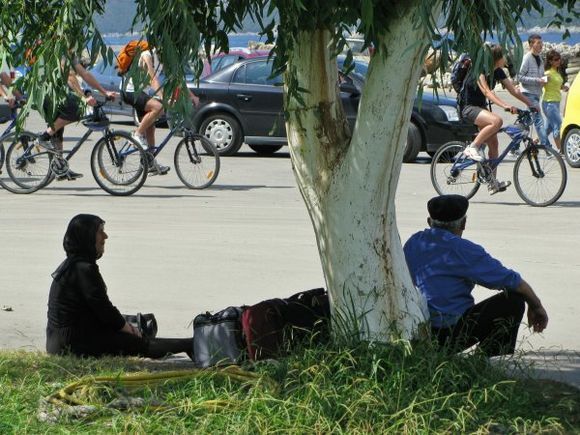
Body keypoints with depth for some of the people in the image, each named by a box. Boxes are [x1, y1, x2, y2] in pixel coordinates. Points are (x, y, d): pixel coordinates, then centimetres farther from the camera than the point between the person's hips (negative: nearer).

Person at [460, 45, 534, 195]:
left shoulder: (497, 72, 3)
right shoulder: (479, 70, -21)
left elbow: (513, 90, 5)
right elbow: (486, 92, -34)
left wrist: (530, 103, -6)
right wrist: (505, 106, -45)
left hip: (480, 108, 9)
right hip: (468, 107, -9)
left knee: (493, 143, 0)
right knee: (497, 120, -33)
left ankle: (493, 183, 4)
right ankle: (473, 147, -20)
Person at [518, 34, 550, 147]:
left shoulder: (540, 59, 15)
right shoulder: (527, 58, -10)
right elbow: (520, 77, -15)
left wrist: (543, 81, 4)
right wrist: (537, 80, -20)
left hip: (536, 93, 9)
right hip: (529, 93, -9)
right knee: (538, 120, -15)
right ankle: (547, 146, -20)